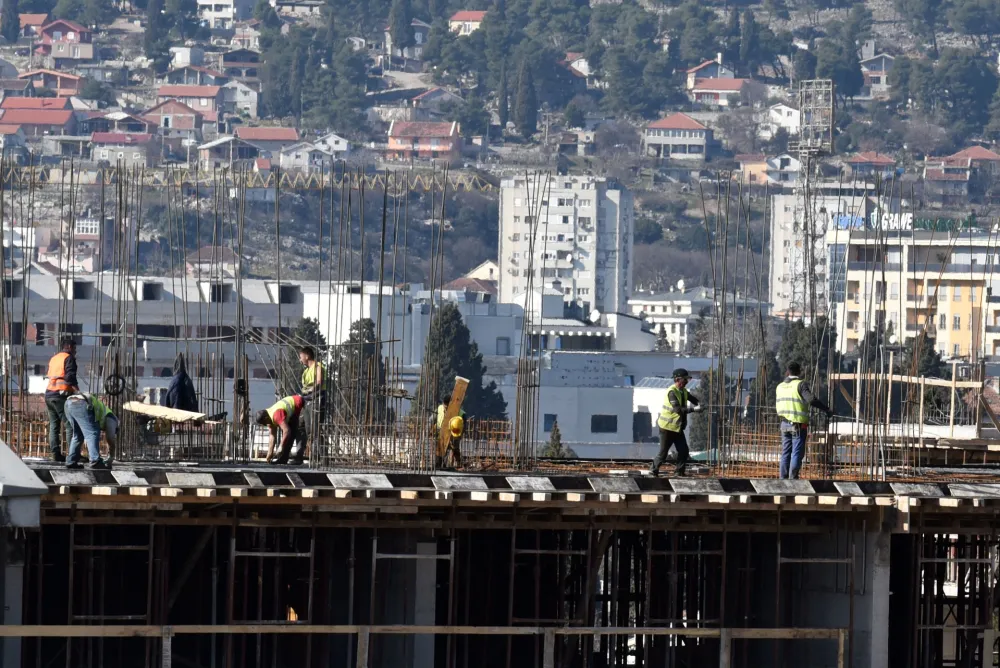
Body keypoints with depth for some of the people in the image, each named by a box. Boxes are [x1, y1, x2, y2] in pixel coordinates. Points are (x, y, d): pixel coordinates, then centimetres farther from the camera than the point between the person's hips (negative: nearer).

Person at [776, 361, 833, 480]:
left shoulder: (780, 387, 8)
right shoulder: (800, 384, -11)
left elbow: (777, 407, 17)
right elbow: (811, 399, -24)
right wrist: (827, 409, -19)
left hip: (785, 424, 6)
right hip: (798, 425, -6)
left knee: (786, 453, 12)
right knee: (797, 453, -3)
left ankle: (782, 478, 10)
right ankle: (792, 479, -7)